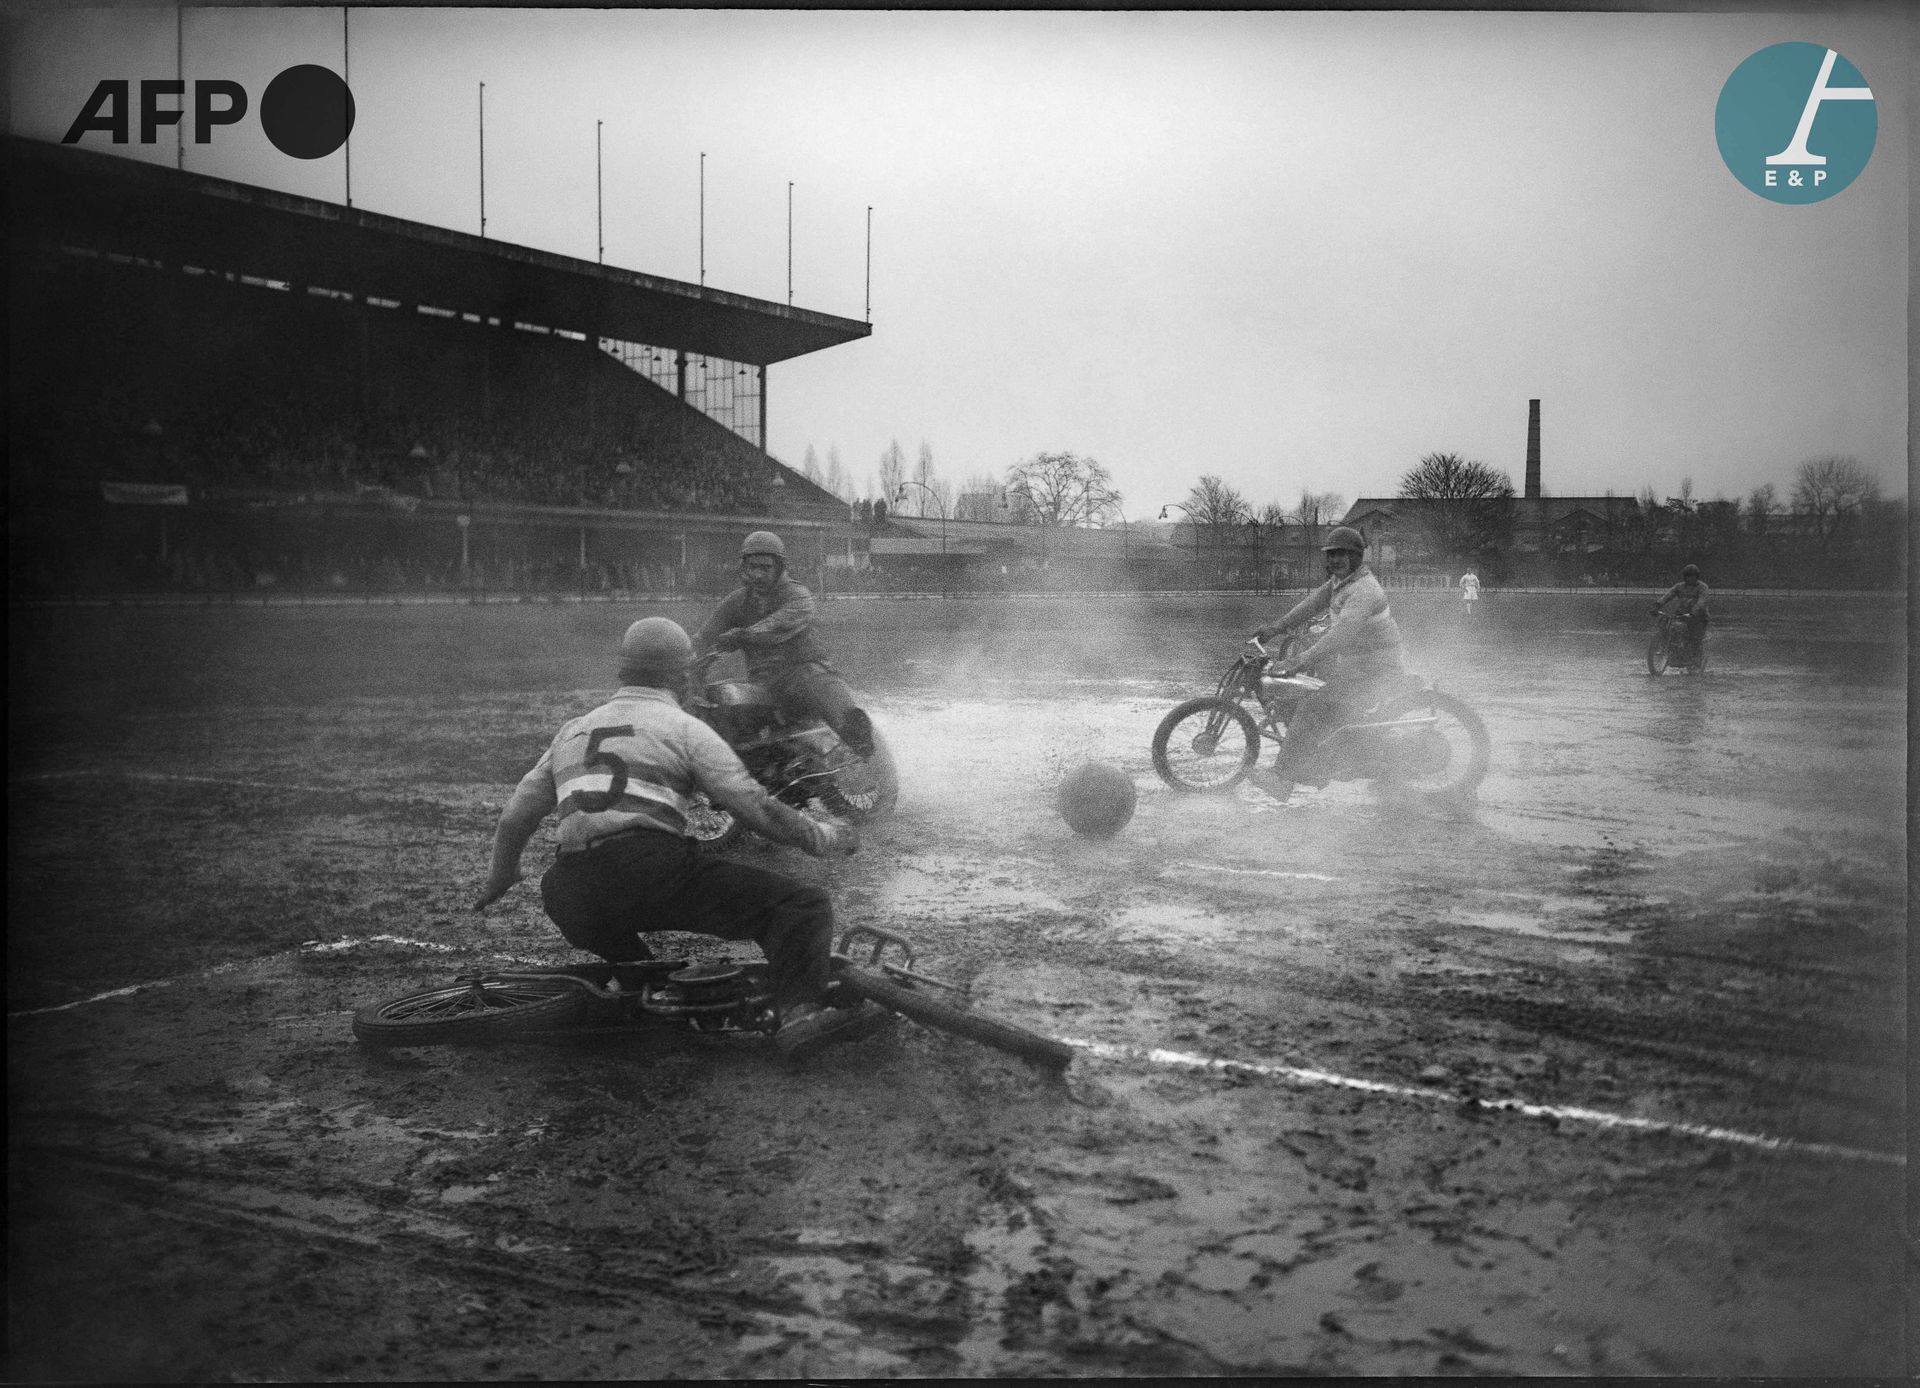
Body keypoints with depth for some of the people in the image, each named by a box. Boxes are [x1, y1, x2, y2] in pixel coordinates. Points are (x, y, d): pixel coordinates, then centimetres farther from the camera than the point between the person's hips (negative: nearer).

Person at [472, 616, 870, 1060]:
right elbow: (757, 808, 2)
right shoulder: (685, 728, 10)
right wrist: (825, 838, 17)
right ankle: (800, 1012, -28)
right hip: (656, 871, -5)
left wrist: (500, 874, 47)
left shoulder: (574, 730, 26)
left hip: (573, 903, 6)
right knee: (804, 906, -6)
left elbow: (515, 818, 29)